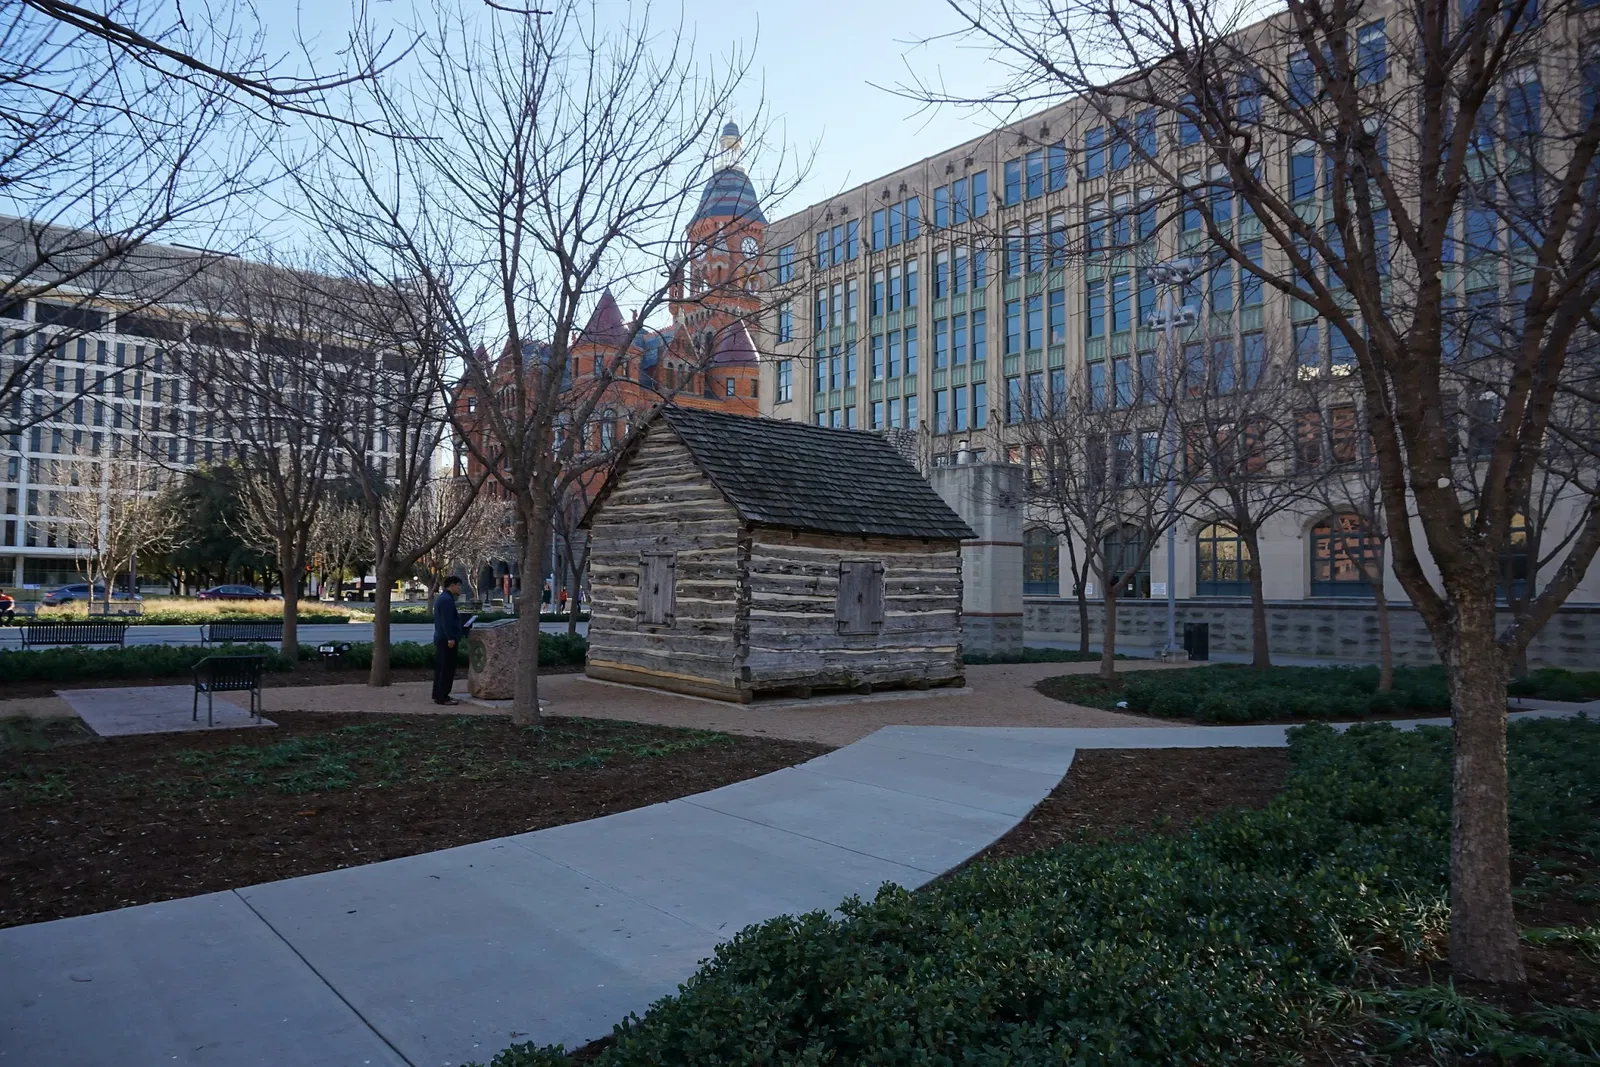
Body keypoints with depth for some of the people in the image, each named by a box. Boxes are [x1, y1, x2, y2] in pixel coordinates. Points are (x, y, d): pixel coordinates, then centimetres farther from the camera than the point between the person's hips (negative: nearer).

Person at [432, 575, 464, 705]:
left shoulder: (441, 598, 19)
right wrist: (450, 638, -23)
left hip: (440, 638, 11)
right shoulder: (447, 599, -16)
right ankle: (442, 697, -7)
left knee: (440, 668, 14)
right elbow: (447, 621, -22)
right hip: (447, 640, -11)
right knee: (447, 669, -8)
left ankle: (438, 695, 19)